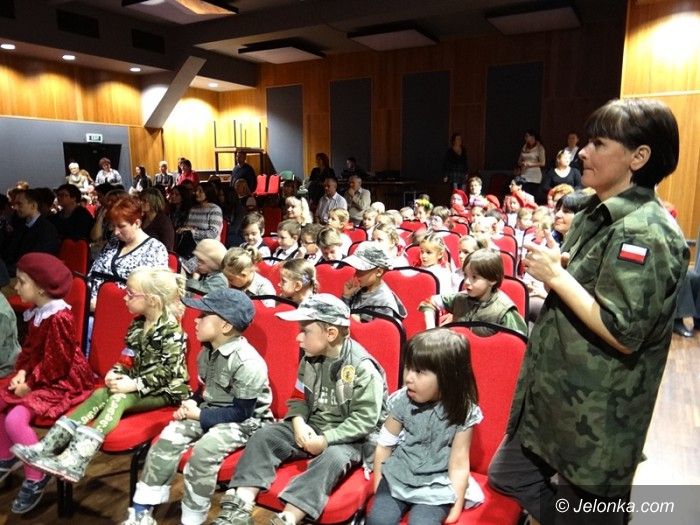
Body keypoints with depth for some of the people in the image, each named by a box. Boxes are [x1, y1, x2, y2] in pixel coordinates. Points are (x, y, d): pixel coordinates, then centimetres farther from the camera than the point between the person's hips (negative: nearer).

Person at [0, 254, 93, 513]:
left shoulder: (59, 318, -25)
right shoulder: (38, 312, 6)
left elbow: (56, 363, -23)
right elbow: (30, 349, 13)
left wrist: (31, 383, -16)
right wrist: (22, 372, -3)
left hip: (62, 383, -10)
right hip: (38, 377, 10)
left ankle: (36, 478, -2)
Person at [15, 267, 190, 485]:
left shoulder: (172, 332, -18)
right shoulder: (137, 325, 8)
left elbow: (166, 373, -21)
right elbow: (128, 359, 15)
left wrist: (134, 385, -23)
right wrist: (116, 373, -4)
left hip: (165, 391, -8)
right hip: (137, 385, 8)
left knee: (119, 398, -27)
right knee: (101, 394, -13)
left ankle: (77, 459, -36)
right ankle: (50, 445, -19)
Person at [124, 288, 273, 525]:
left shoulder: (248, 363, -25)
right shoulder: (208, 353, 3)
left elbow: (241, 412, -22)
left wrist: (200, 415, -20)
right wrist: (191, 403, -4)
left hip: (244, 422, -8)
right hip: (210, 411, 8)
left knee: (204, 450, -29)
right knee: (169, 438, -10)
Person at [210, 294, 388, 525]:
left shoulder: (363, 368, -20)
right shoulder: (309, 360, 1)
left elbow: (365, 419, -21)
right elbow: (299, 398, 11)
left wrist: (325, 440, -24)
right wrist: (299, 423, -11)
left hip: (347, 438, -6)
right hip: (311, 427, 6)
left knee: (332, 459, -35)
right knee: (264, 435, -9)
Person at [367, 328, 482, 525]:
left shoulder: (462, 412, -13)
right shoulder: (401, 401, -10)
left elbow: (459, 465, -7)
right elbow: (385, 446, 1)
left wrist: (456, 507, -9)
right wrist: (378, 487, 5)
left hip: (435, 486, -1)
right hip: (397, 478, 2)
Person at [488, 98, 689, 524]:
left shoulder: (645, 232, -22)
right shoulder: (598, 213, 8)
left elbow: (624, 334, -27)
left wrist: (556, 275, -21)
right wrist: (552, 269, 1)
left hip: (595, 419, -9)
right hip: (555, 397, 9)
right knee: (505, 476, 21)